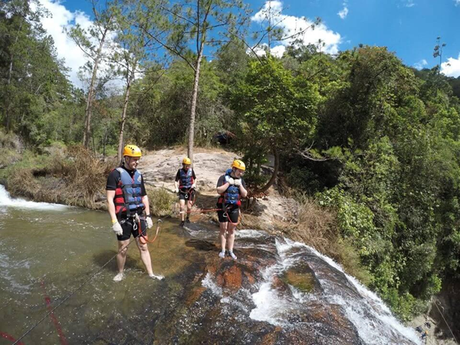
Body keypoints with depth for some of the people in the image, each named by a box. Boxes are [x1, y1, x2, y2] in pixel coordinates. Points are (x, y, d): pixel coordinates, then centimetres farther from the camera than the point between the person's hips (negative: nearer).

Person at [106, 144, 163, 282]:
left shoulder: (138, 174, 7)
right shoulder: (115, 174, -12)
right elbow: (110, 200, -14)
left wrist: (148, 216, 10)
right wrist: (114, 222, -19)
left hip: (138, 217, 5)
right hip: (124, 218, -5)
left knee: (143, 246, 11)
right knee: (123, 249, 9)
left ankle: (151, 274, 22)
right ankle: (120, 273, 33)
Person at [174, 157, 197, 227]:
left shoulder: (191, 170, -2)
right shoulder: (180, 171, -5)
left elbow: (195, 178, 11)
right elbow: (176, 181, -4)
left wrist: (194, 184, -7)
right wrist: (176, 188, -19)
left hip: (190, 190, 1)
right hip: (182, 191, -1)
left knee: (189, 207, 3)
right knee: (182, 206, -9)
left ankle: (187, 218, 30)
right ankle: (182, 220, 5)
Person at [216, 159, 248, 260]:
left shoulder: (241, 181, 4)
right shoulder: (224, 178, -7)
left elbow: (244, 194, -1)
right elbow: (219, 191, -16)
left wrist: (240, 185, -13)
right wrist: (228, 183, -20)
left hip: (234, 208, 3)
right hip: (223, 206, -3)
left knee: (232, 230, 9)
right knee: (223, 229, 5)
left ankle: (230, 251, 18)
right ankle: (222, 250, 17)